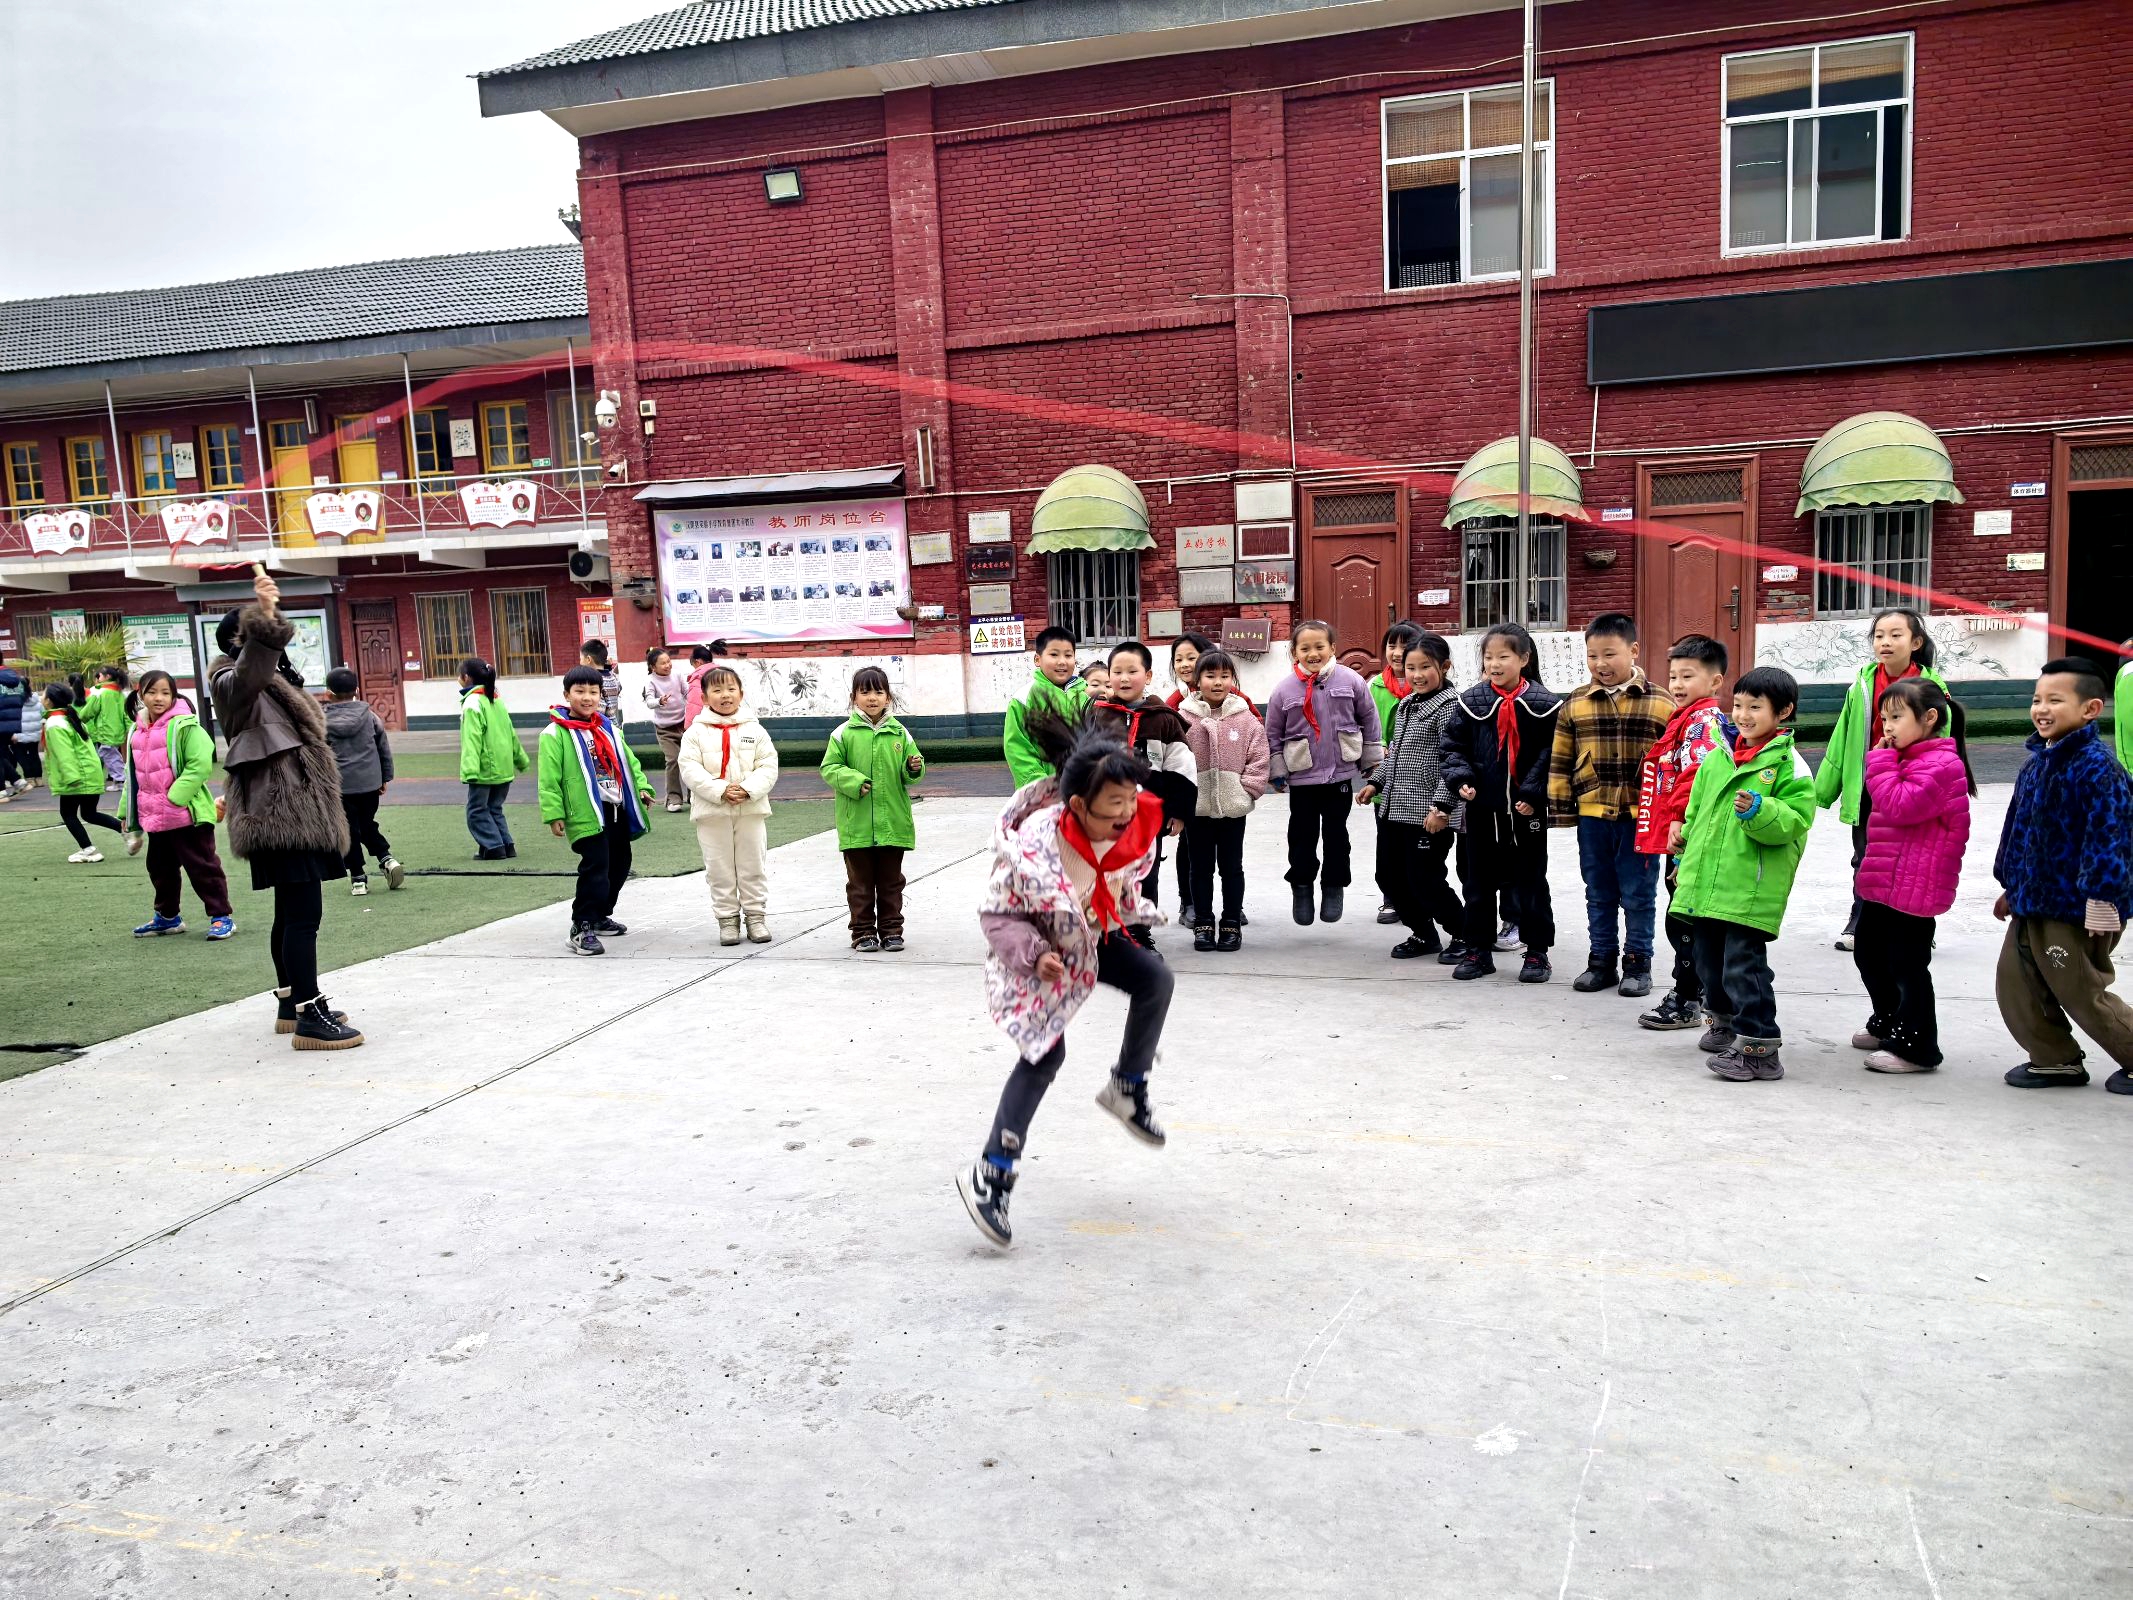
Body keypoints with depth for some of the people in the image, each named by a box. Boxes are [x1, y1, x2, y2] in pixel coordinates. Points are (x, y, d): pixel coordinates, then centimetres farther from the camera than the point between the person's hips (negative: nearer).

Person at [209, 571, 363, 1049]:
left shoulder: (274, 680, 23)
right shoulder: (232, 682, -9)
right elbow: (248, 672, -35)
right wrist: (265, 620, -48)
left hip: (295, 810, 10)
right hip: (283, 813, -10)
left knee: (292, 912, 16)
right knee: (303, 913, -13)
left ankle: (291, 1004, 26)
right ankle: (309, 1018, -12)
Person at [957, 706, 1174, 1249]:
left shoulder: (1135, 825, -21)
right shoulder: (1034, 849, -38)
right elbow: (995, 914, -24)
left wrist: (1127, 911, 7)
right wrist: (1035, 955, -35)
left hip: (1093, 935, 6)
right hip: (1034, 949, -6)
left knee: (1156, 980, -14)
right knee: (1045, 1053, -8)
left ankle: (1128, 1088, 10)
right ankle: (990, 1176, 2)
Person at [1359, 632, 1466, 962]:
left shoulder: (1449, 706, -12)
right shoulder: (1405, 705, 13)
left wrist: (1441, 805, -23)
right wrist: (1376, 782, 18)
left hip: (1430, 813, -8)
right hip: (1396, 808, 8)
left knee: (1425, 879, -4)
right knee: (1398, 878, 11)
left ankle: (1464, 935, 16)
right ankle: (1424, 934, 28)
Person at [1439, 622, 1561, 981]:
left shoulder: (1542, 703, -6)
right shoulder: (1471, 702, -1)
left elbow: (1552, 753, -7)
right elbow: (1453, 746, 3)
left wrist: (1534, 794, -15)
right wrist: (1460, 778, -13)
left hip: (1526, 809, -2)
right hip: (1482, 808, 3)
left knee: (1530, 882, 8)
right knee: (1479, 883, 11)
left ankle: (1537, 952, 19)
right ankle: (1478, 950, 23)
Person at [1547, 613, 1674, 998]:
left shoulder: (1661, 704, -2)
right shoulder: (1574, 704, 3)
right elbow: (1560, 761, 6)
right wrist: (1561, 808, 3)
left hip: (1641, 817, -2)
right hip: (1592, 815, 2)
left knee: (1638, 895, 6)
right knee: (1598, 894, 13)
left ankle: (1637, 962, 19)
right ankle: (1601, 961, 24)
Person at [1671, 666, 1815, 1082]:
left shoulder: (1788, 763, -7)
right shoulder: (1718, 758, 12)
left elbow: (1795, 820, -13)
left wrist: (1759, 811, -28)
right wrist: (1688, 858, 23)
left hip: (1752, 888, -7)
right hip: (1708, 883, 7)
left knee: (1743, 963, -8)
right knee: (1710, 958, 19)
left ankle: (1757, 1046, 0)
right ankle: (1723, 1021, 40)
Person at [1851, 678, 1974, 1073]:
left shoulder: (1940, 765, -16)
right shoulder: (1908, 758, 17)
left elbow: (1900, 806, -26)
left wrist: (1881, 763, -19)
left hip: (1913, 889, -11)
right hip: (1883, 883, 11)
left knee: (1907, 966, -3)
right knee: (1869, 954, 21)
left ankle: (1915, 1048, 7)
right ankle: (1888, 1024, 38)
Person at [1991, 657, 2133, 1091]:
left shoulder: (2096, 767, -18)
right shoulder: (2037, 763, 10)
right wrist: (2011, 885, 23)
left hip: (2074, 909, -9)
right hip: (2032, 903, 9)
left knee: (2084, 995, 2)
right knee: (2015, 982, 11)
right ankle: (2055, 1059, 26)